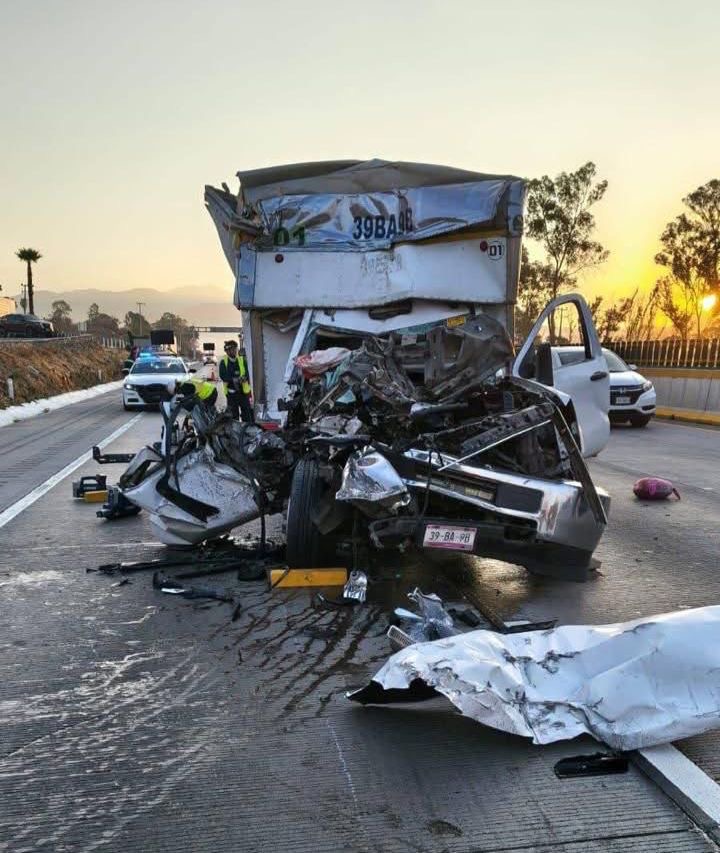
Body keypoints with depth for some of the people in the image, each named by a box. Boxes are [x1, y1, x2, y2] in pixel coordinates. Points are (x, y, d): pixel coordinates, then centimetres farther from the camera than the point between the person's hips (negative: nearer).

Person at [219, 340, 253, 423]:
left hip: (243, 391, 0)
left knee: (247, 414, 0)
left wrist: (243, 378, -24)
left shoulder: (242, 360, 4)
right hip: (231, 392, 0)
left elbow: (246, 374, -1)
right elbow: (223, 376, -8)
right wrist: (233, 379, -24)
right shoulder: (223, 362, 2)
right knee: (233, 415, 6)